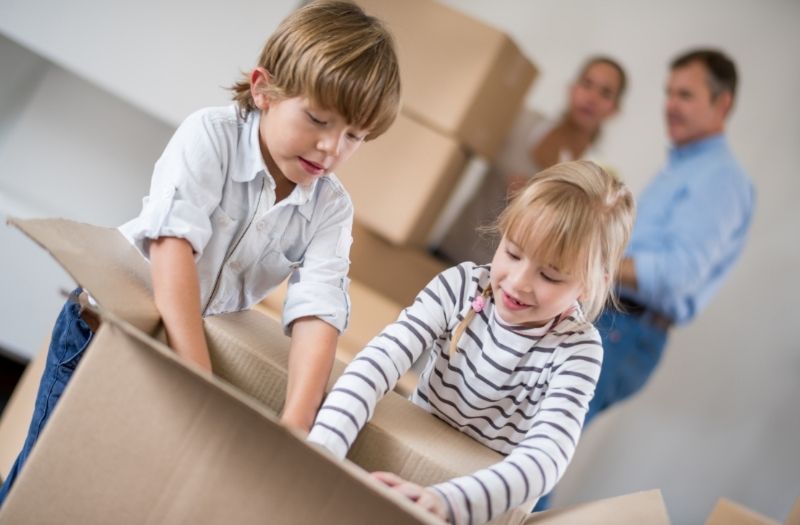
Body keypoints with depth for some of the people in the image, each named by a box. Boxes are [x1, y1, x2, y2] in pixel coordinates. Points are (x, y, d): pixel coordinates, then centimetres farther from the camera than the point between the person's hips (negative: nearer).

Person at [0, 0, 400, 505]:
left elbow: (318, 309, -25)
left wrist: (294, 425, -40)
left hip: (206, 342, 3)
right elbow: (173, 243, -36)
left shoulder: (332, 209, -12)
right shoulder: (211, 134, -23)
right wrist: (200, 386, -44)